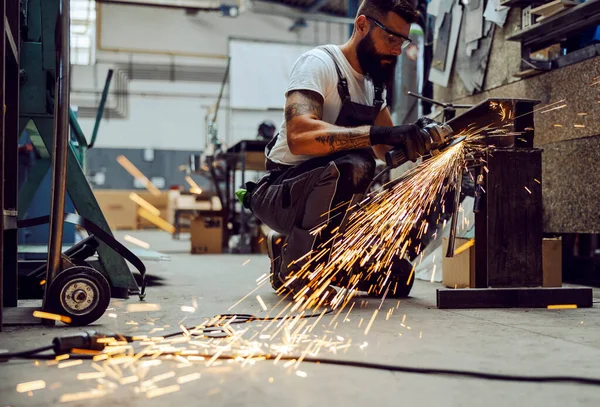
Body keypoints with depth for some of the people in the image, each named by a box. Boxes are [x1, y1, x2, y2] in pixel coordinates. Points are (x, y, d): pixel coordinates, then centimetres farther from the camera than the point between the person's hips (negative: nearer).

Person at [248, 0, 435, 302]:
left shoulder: (374, 84, 10)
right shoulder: (319, 63, -16)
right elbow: (299, 136, -34)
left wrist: (418, 138, -15)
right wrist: (376, 134, -42)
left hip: (329, 202, 8)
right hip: (281, 193, -8)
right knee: (352, 166, -37)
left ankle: (290, 249, 16)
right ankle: (294, 267, -17)